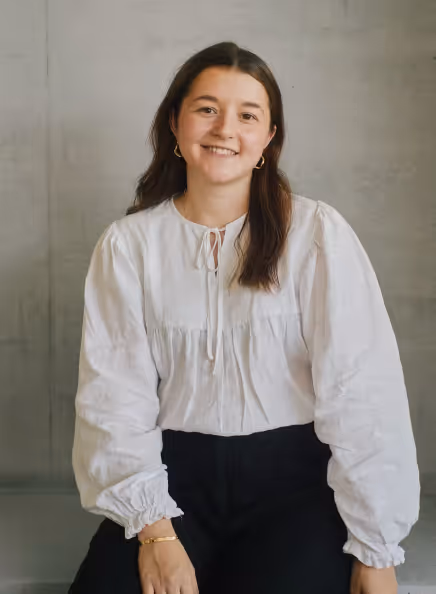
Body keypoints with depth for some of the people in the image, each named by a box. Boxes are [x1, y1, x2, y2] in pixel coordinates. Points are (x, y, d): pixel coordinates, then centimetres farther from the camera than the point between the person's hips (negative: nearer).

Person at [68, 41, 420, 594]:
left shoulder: (318, 233, -3)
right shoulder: (127, 245, 3)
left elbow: (360, 388, -8)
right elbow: (113, 393, -3)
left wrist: (375, 549, -13)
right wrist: (154, 529, -16)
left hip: (292, 473, -1)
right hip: (176, 476, 2)